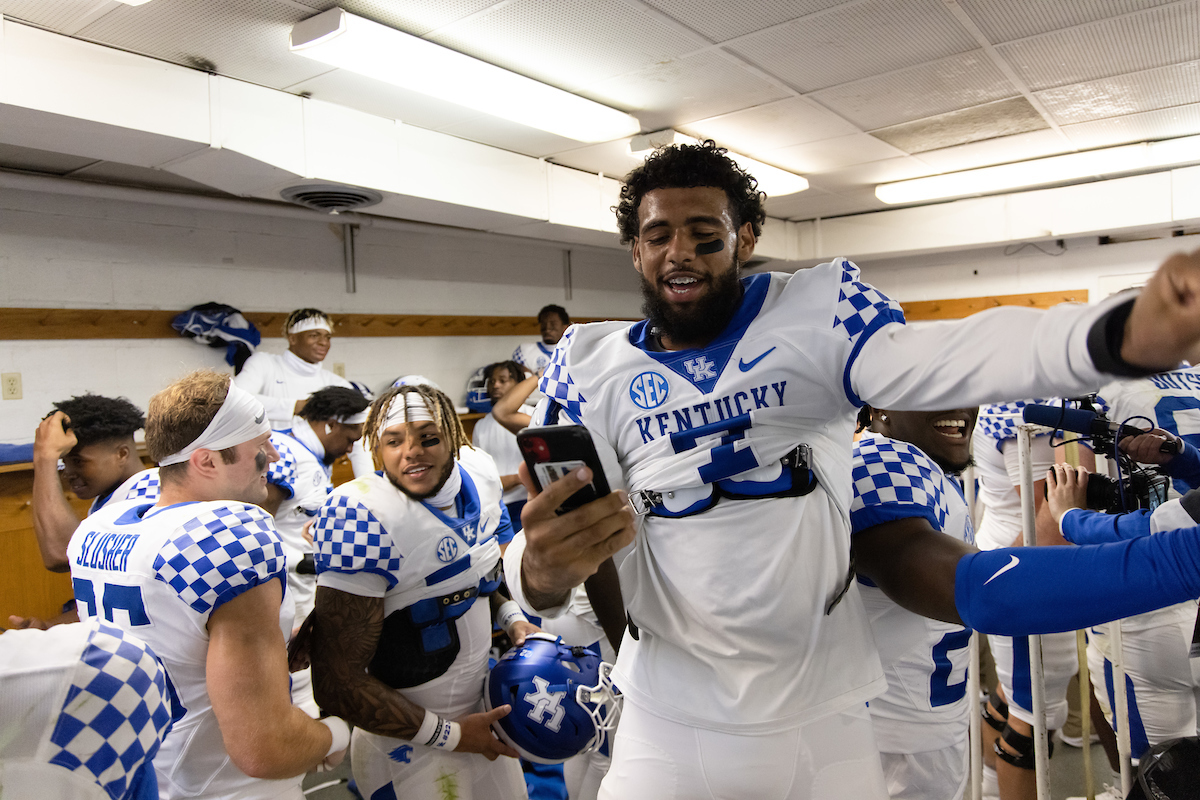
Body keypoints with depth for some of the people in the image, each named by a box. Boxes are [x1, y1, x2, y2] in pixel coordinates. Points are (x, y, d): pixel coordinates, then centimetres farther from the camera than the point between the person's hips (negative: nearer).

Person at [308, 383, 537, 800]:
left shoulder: (479, 477, -5)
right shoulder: (362, 519, -26)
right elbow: (338, 680, -24)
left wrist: (511, 617, -2)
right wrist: (449, 734, -17)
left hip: (482, 709, 7)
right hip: (407, 744, -6)